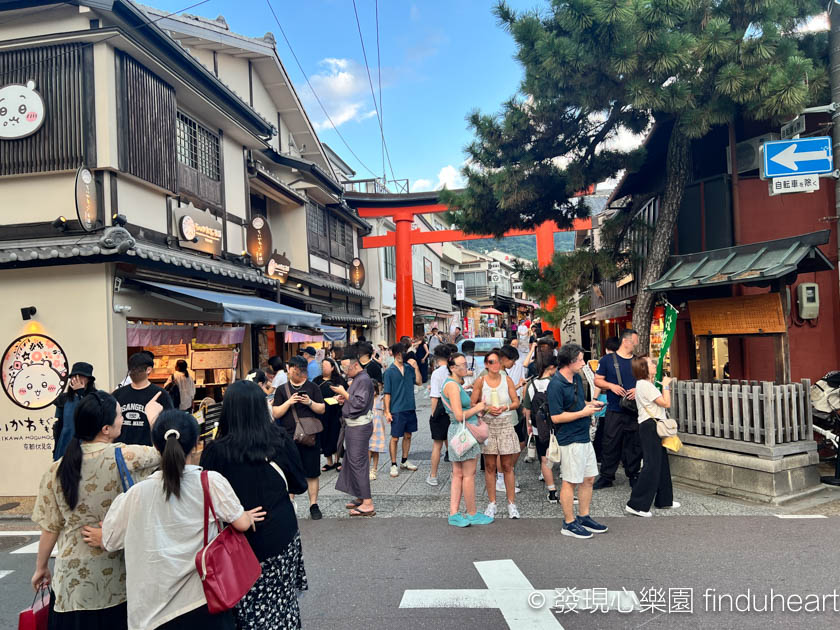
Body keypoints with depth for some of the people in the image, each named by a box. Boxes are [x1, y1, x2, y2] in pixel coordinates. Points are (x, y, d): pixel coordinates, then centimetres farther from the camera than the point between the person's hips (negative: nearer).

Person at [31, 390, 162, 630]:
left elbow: (50, 527, 0)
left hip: (75, 577, 3)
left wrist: (41, 568, 16)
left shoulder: (57, 470, -7)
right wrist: (152, 417, 16)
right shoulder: (125, 457, -17)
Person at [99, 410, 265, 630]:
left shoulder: (138, 492, -9)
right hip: (204, 598, -2)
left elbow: (110, 540, 4)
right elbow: (241, 524, -8)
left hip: (154, 607, 2)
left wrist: (98, 537, 27)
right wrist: (248, 517, 15)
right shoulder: (211, 482, -15)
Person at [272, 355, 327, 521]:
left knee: (312, 474, 5)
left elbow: (322, 409, 4)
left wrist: (310, 402, -13)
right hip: (289, 437, 0)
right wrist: (288, 402, -13)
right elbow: (275, 414, 2)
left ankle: (314, 505, 16)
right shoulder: (282, 390, 8)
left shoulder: (313, 387, 8)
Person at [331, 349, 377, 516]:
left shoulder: (364, 380, -16)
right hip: (354, 425, 11)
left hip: (359, 426, -11)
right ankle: (360, 497, 27)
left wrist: (344, 393, -14)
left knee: (358, 462, -9)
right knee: (352, 461, 16)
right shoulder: (357, 379, 16)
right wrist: (344, 399, 7)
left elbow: (359, 403, -23)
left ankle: (368, 504, -5)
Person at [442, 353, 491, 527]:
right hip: (463, 431, -10)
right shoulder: (452, 385, -17)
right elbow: (459, 416, -22)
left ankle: (454, 514, 12)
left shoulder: (456, 384, 14)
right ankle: (472, 514, 13)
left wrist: (474, 406, 8)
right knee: (469, 474, 2)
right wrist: (477, 408, -9)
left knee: (458, 474, 10)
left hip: (458, 431, 10)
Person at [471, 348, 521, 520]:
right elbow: (472, 404, 0)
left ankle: (511, 504, 13)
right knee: (489, 466, 5)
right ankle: (491, 503, 17)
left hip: (505, 425, 0)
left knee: (507, 466, 3)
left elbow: (516, 402, 4)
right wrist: (487, 409, -15)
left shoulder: (507, 380, 2)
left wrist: (506, 407, -15)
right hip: (487, 426, 0)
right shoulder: (480, 381, -1)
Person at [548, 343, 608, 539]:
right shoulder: (556, 385, -20)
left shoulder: (577, 378, 10)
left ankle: (584, 517, 30)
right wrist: (583, 412, -17)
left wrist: (590, 404, 3)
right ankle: (569, 523, 14)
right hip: (570, 440, -9)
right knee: (570, 481, 1)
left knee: (589, 479, 16)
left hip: (584, 437, 9)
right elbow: (556, 417, -22)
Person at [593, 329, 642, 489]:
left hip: (635, 411, 3)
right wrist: (611, 386, -14)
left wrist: (638, 389, -7)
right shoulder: (607, 360, 2)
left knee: (634, 444, 7)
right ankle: (606, 477, 11)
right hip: (614, 411, -2)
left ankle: (634, 475, 21)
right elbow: (597, 380, 3)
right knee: (610, 444, 1)